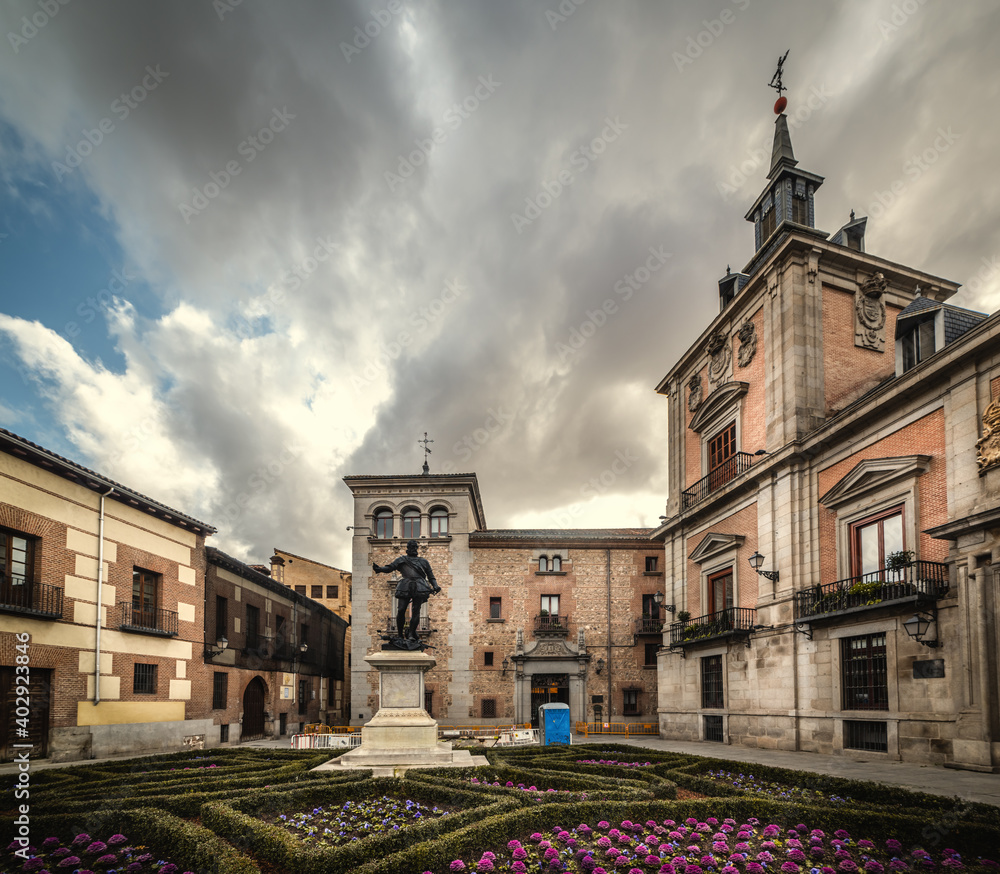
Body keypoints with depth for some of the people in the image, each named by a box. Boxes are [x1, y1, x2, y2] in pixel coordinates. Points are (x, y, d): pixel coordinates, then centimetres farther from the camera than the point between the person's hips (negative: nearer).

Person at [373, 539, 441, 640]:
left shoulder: (423, 562, 26)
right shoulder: (402, 560, 23)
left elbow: (431, 576, 24)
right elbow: (390, 568, 12)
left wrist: (435, 586, 7)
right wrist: (379, 569, -6)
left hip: (419, 588, 1)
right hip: (406, 586, -1)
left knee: (416, 611, -9)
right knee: (401, 610, -9)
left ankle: (411, 634, -5)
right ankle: (400, 635, 4)